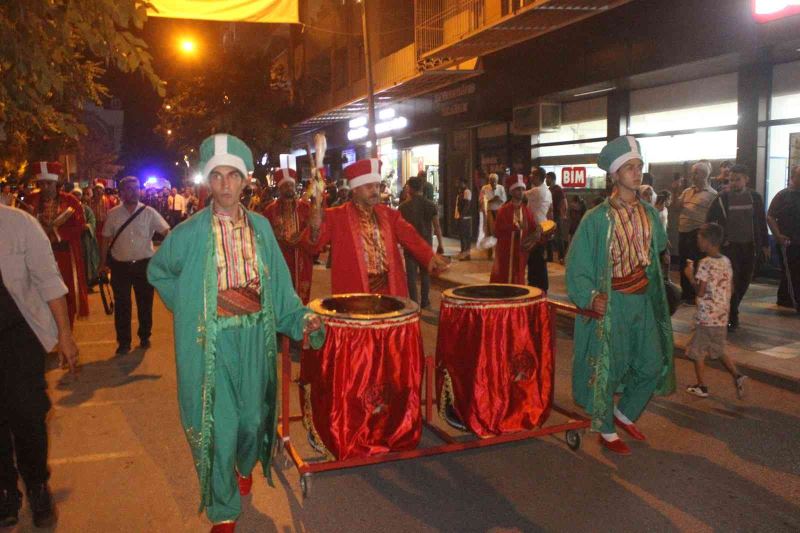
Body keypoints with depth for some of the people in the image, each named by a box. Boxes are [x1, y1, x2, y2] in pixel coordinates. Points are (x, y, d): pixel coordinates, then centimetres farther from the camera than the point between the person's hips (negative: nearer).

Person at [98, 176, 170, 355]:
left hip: (144, 264, -1)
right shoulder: (113, 214, 1)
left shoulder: (149, 212, -4)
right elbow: (105, 239, 7)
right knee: (122, 305, 6)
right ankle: (123, 342, 18)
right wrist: (103, 263, 8)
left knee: (145, 303, 10)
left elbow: (166, 231, -12)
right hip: (120, 265, 1)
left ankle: (144, 337, 28)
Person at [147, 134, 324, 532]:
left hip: (255, 337, 3)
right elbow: (157, 271, 11)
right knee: (219, 427, -1)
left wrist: (301, 318, -9)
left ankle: (245, 465, 49)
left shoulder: (261, 227, 3)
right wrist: (188, 307, 4)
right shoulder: (190, 233, -5)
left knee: (253, 417, 16)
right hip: (212, 343, -3)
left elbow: (278, 284, 4)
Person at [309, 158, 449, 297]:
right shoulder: (336, 216, -2)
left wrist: (429, 257, -18)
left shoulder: (389, 214, 9)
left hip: (389, 290, 4)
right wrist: (316, 228, -33)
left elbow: (410, 237, -1)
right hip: (353, 292, -3)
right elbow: (315, 243, -10)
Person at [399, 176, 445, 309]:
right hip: (426, 243, 2)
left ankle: (414, 302, 2)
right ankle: (425, 301, 18)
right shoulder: (430, 205, -2)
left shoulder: (403, 206, -6)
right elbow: (437, 227, -2)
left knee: (411, 274, 4)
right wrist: (440, 244, 4)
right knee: (425, 273, 13)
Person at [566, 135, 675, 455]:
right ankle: (606, 432, 23)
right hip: (611, 304, -6)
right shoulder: (598, 218, -12)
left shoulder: (649, 214, 5)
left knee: (653, 365, 10)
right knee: (608, 369, 4)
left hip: (643, 300, 6)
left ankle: (624, 414, 34)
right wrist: (589, 296, -22)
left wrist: (654, 289, 16)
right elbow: (577, 264, -10)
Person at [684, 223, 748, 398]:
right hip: (722, 316, 7)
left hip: (706, 317, -7)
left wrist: (690, 276, -7)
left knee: (698, 351, 8)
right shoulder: (726, 261, 4)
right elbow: (731, 289, 8)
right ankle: (737, 376, 7)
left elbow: (700, 292, -19)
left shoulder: (705, 263, -18)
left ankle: (701, 386, 15)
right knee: (718, 350, 21)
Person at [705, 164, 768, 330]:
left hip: (749, 246, 3)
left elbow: (762, 222, 9)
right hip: (729, 246, -3)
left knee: (744, 281, 9)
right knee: (732, 281, -6)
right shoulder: (722, 198, -5)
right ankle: (732, 317, 0)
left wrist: (765, 244, 9)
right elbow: (710, 221, 0)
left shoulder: (755, 197, 3)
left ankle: (731, 310, 27)